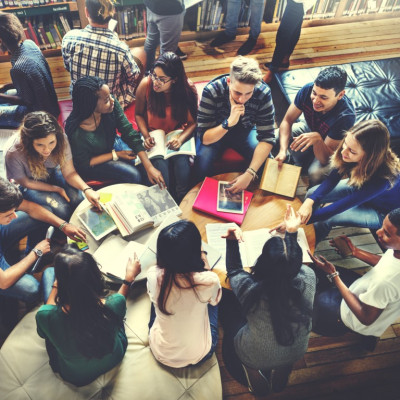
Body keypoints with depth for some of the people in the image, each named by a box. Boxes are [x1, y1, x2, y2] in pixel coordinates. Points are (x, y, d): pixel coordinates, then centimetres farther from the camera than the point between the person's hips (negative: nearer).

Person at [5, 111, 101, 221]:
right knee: (61, 208, -25)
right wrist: (57, 189, -17)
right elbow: (25, 182, -16)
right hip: (31, 185, -3)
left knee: (77, 199, -21)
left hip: (52, 174, 3)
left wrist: (86, 189, -36)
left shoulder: (61, 140, -28)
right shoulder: (14, 154, -35)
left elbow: (69, 173, -19)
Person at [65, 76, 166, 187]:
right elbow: (85, 163, -20)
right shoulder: (76, 133, -38)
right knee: (133, 175, -20)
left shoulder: (112, 104, -27)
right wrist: (116, 155, -19)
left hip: (112, 144, 5)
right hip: (93, 163, -5)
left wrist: (149, 167, -26)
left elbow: (130, 134, -21)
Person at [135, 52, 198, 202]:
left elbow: (193, 122, -8)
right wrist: (146, 136, -14)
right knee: (161, 169, -29)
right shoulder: (145, 85, -13)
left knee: (182, 166, -29)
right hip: (154, 135, 0)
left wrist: (180, 139, -26)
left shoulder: (188, 90, -13)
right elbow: (139, 114, 2)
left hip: (177, 134, 1)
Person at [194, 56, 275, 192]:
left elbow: (267, 138, -26)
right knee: (202, 159, -30)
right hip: (216, 132, -1)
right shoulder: (211, 91, -32)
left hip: (245, 131, 2)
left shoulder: (263, 93, -28)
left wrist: (249, 173, -39)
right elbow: (204, 138, -30)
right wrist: (228, 123, -48)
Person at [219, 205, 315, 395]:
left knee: (227, 301, 18)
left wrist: (232, 241, -15)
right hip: (296, 352, 3)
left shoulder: (249, 289, -38)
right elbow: (293, 265, -4)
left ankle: (253, 372, 21)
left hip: (255, 357, -3)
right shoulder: (308, 278, -31)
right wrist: (291, 232, -3)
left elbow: (233, 270, -12)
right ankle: (282, 369, 27)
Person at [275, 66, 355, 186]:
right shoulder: (307, 90, -28)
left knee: (316, 173, -33)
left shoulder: (346, 116, -39)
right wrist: (283, 150, -36)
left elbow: (325, 159, -35)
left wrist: (317, 139, -56)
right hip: (310, 129, 5)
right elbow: (287, 121, -20)